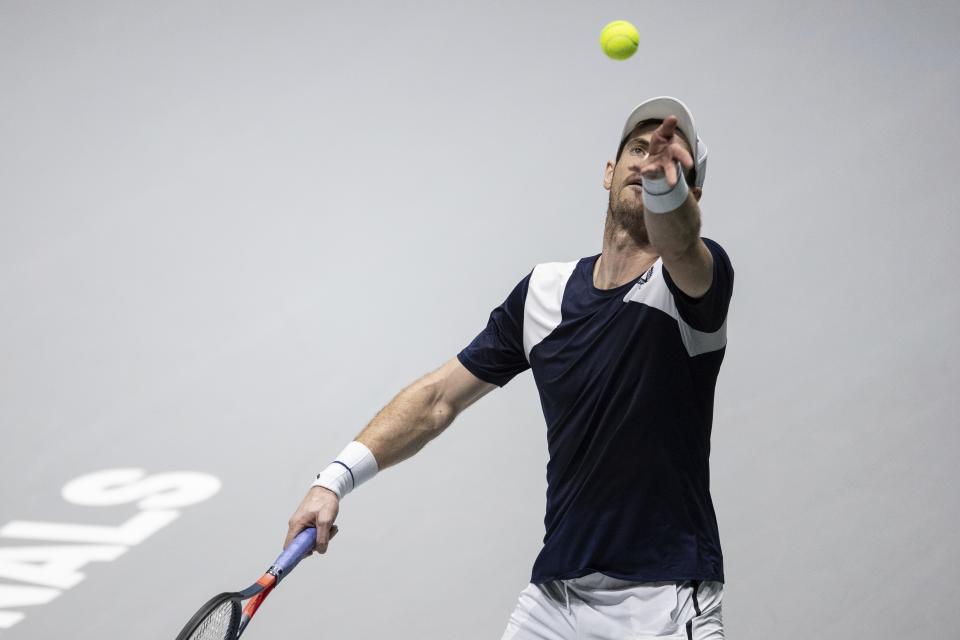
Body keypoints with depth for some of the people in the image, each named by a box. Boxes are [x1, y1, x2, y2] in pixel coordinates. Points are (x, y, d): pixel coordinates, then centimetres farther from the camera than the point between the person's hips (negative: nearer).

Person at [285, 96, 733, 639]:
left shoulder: (697, 275, -9)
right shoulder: (542, 292, 6)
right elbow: (439, 398, 9)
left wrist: (666, 187, -56)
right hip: (554, 594, 5)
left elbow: (679, 243, -33)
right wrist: (336, 478, -2)